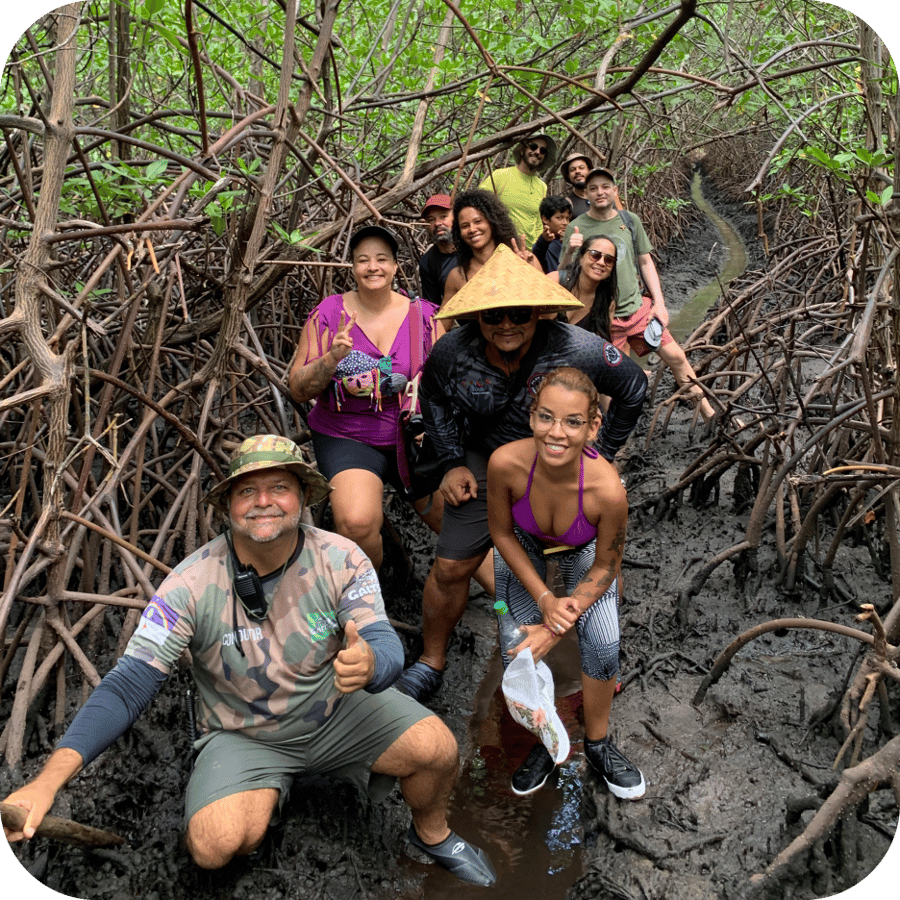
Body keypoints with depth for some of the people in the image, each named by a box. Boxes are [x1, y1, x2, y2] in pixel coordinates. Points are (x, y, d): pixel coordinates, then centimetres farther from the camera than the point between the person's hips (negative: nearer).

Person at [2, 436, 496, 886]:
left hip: (338, 709, 1)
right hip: (244, 734, -1)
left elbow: (386, 643, -26)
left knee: (437, 747, -18)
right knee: (214, 845, -26)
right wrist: (49, 779, -37)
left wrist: (368, 663, -54)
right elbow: (129, 684, -24)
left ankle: (431, 833, 17)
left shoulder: (341, 560, -19)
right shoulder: (192, 584, -22)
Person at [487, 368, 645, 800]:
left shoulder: (607, 488, -40)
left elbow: (605, 566, -20)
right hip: (522, 547, 1)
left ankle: (597, 742, 18)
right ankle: (546, 742, 17)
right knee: (523, 645, -9)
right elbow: (501, 533, -18)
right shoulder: (506, 463, -39)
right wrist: (545, 599, -23)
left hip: (582, 552, 0)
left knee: (604, 644, -10)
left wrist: (558, 627, -26)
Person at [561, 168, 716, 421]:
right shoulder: (576, 228, -5)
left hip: (638, 307, 4)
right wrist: (569, 252, -26)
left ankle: (708, 412, 22)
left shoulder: (629, 220, 5)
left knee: (676, 357, 6)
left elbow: (645, 262, 12)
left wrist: (659, 303, 5)